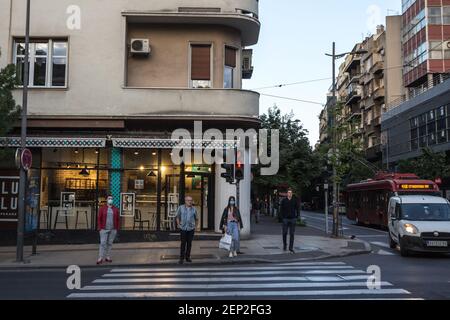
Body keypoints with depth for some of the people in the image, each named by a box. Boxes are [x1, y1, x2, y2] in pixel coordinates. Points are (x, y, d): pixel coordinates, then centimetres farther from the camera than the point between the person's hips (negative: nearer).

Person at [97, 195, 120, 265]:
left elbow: (118, 219, 8)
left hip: (113, 230, 2)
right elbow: (99, 219, -1)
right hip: (104, 229, -2)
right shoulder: (102, 209, 0)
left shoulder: (115, 209, 5)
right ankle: (100, 258, -3)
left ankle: (107, 257, 16)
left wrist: (117, 228, 2)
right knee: (103, 243, -7)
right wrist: (100, 228, -7)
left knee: (110, 243, 7)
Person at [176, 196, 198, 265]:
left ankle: (188, 257, 20)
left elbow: (196, 219, 12)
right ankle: (181, 258, 7)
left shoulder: (194, 209, 2)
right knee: (183, 243, -1)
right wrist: (178, 225, 1)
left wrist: (195, 226, 7)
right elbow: (178, 217, 7)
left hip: (191, 229, 2)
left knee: (189, 243, 7)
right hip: (183, 228, -1)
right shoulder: (181, 208, -1)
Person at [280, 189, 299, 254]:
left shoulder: (294, 201, 3)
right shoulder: (283, 200, 1)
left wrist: (296, 217, -1)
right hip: (285, 219, 0)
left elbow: (297, 209, 7)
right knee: (284, 233, 4)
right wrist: (282, 217, -5)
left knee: (292, 234, 0)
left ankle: (291, 248, 4)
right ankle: (284, 245, 26)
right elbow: (281, 209, 3)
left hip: (293, 219, 1)